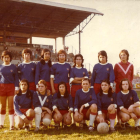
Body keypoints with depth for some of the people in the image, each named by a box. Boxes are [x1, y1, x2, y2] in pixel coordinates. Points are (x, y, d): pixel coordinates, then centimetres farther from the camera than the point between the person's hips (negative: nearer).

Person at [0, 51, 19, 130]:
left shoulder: (13, 67, 3)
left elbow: (16, 78, 4)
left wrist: (16, 88, -3)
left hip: (11, 87, -2)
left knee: (11, 106, -4)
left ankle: (12, 124, 1)